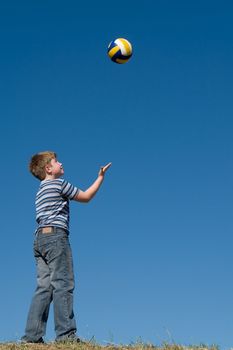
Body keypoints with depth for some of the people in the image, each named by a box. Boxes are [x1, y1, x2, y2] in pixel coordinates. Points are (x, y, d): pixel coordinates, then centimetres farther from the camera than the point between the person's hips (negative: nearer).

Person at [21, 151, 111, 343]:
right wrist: (101, 176, 15)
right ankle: (65, 333, -15)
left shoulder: (42, 189, 26)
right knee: (63, 284, -10)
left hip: (40, 238, 9)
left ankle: (32, 335, -3)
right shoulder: (59, 183, 0)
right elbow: (86, 197, 6)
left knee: (44, 287, 3)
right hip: (55, 235, -8)